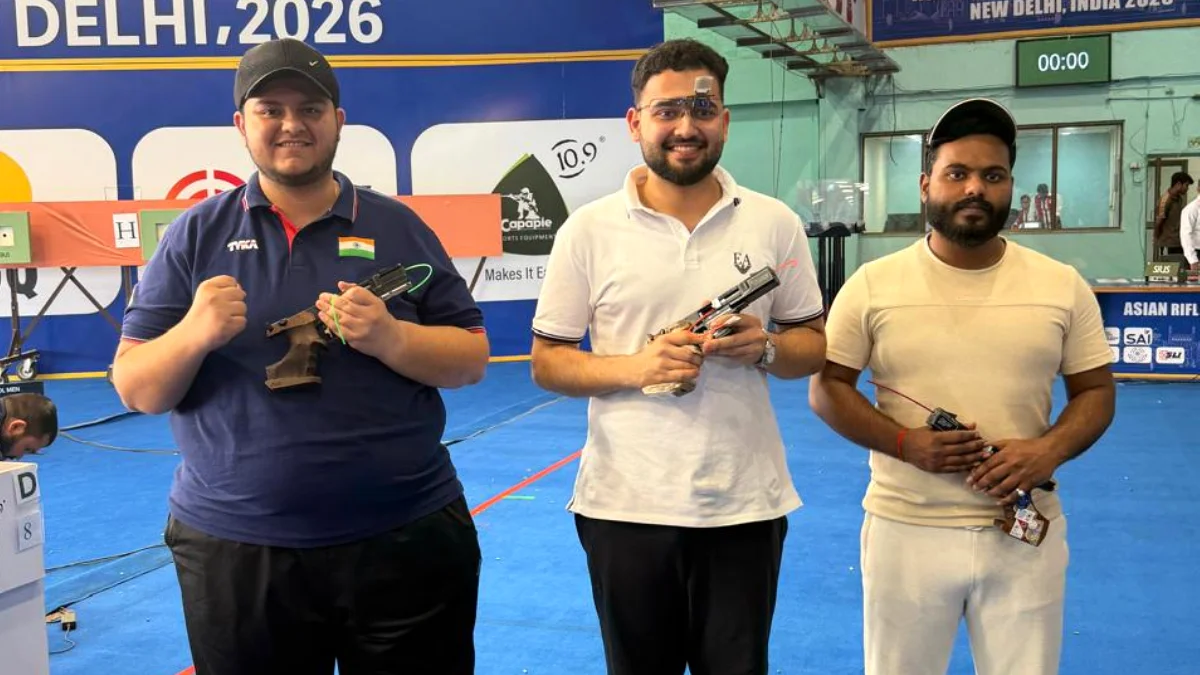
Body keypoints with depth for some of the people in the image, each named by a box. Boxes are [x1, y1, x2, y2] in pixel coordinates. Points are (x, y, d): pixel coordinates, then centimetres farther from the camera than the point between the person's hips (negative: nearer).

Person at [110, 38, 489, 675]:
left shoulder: (399, 228, 3)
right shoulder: (195, 236, 3)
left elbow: (471, 359, 1)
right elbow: (135, 391, 2)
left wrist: (389, 338, -17)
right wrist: (194, 334, -18)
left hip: (408, 539, 0)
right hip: (232, 548, 1)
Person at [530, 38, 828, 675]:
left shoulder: (774, 222, 2)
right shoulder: (589, 228, -3)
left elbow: (814, 344, 9)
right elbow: (546, 363, 0)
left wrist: (766, 349, -13)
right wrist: (635, 366, -18)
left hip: (745, 503, 1)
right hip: (625, 505, -1)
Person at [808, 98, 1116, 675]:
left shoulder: (1063, 285, 1)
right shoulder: (873, 284, -4)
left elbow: (1095, 391, 6)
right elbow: (827, 387, -2)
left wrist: (1049, 450, -14)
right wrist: (905, 442, -17)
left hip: (1026, 532, 2)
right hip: (905, 529, -1)